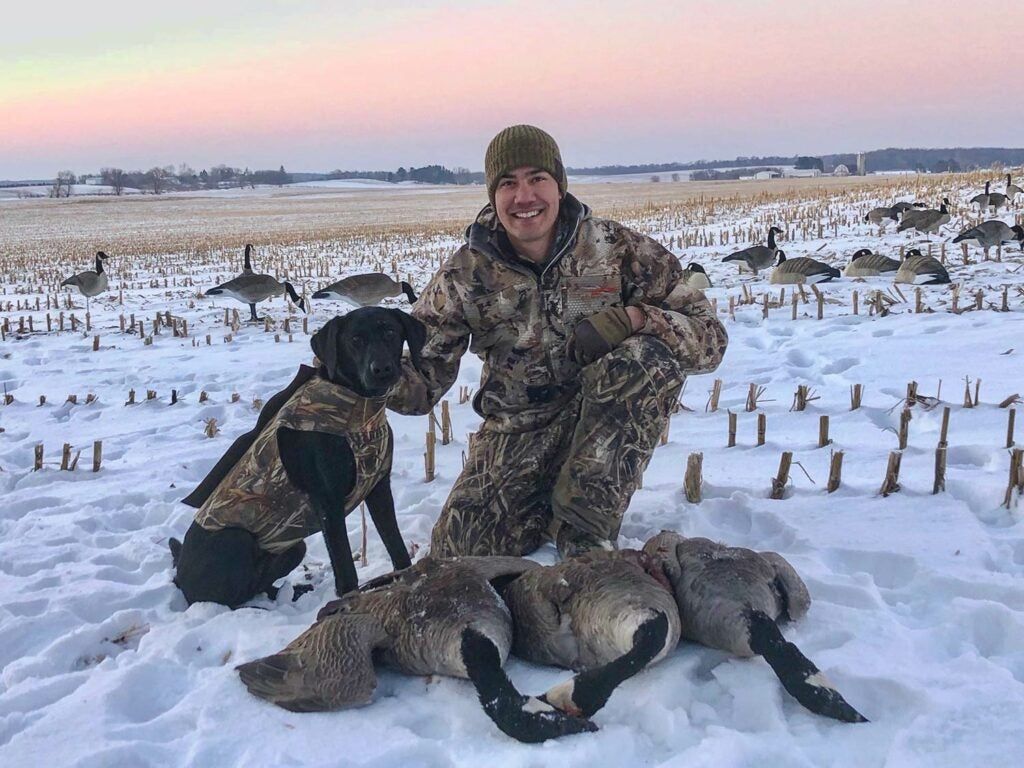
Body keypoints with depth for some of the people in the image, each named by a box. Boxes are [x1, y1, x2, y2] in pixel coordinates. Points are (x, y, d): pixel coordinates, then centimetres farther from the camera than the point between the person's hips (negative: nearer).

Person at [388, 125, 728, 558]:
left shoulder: (617, 248, -10)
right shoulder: (466, 275, -7)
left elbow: (709, 336, -12)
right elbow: (421, 383, -8)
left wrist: (633, 319, -31)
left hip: (608, 423, -1)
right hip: (518, 431, 1)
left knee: (652, 356, -30)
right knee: (457, 553, -16)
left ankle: (586, 525, -19)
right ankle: (549, 507, 16)